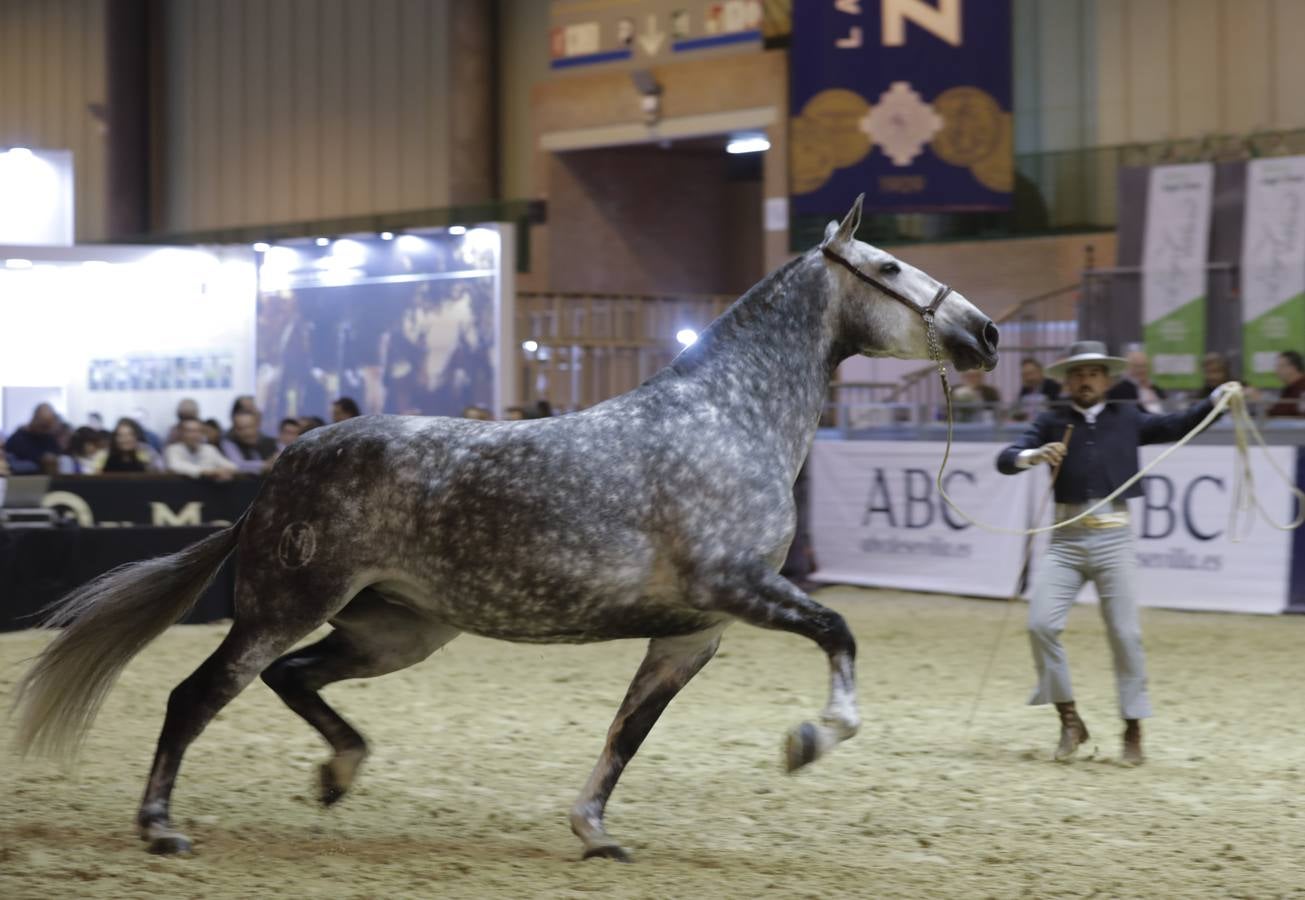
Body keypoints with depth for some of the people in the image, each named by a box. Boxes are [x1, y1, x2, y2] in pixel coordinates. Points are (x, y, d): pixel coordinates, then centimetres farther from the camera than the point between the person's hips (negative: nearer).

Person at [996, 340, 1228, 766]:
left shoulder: (1127, 419, 10)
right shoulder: (1052, 421, 6)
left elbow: (1178, 426, 8)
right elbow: (1005, 460, -3)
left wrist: (1217, 399, -6)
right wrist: (1034, 455, -24)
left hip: (1113, 539, 0)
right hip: (1066, 540, 0)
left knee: (1125, 633, -1)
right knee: (1041, 624, -9)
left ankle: (1133, 730, 9)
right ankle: (1069, 719, 7)